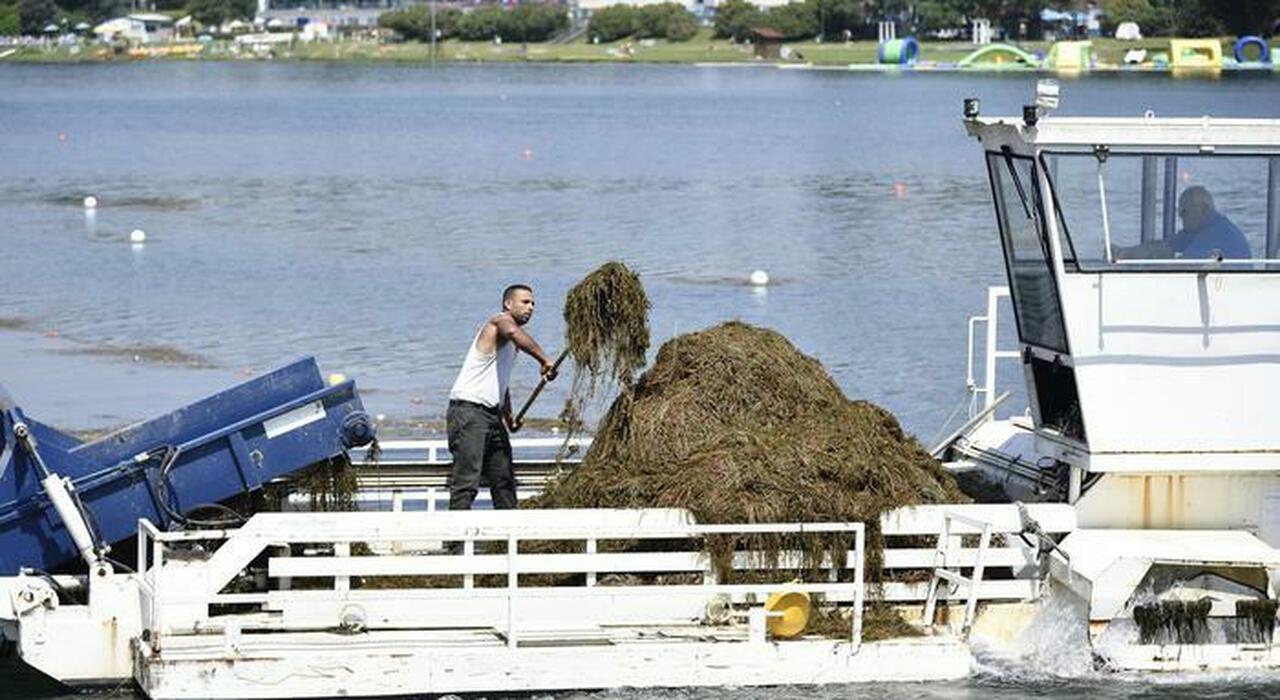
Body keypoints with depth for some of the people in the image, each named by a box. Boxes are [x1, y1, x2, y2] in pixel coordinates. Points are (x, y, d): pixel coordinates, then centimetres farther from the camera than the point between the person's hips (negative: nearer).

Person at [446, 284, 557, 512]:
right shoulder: (500, 321, -7)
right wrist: (544, 360, -37)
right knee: (467, 480, -15)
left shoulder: (510, 345, 22)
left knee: (504, 480, 8)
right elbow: (514, 332, -34)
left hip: (492, 414, 10)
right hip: (468, 411, -10)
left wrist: (508, 416, 19)